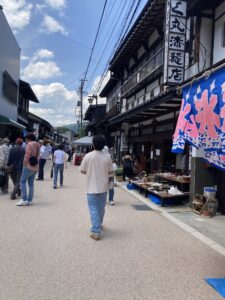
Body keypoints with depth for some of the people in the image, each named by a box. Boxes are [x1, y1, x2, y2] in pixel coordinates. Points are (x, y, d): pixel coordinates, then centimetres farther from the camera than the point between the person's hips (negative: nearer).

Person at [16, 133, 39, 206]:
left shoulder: (29, 144, -12)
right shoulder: (37, 145, 12)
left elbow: (27, 155, -17)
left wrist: (24, 164, -8)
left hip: (29, 166, -8)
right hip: (35, 167, 8)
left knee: (23, 181, 0)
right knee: (31, 184, 10)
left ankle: (24, 200, -5)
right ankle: (30, 200, 12)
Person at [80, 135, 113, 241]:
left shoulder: (88, 156, -11)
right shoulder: (107, 157, -7)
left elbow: (82, 171, -3)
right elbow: (110, 172, 0)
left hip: (92, 188, -2)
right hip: (103, 187, 3)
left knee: (94, 209, 3)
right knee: (101, 208, 19)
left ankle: (96, 231, -1)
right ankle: (98, 225, 38)